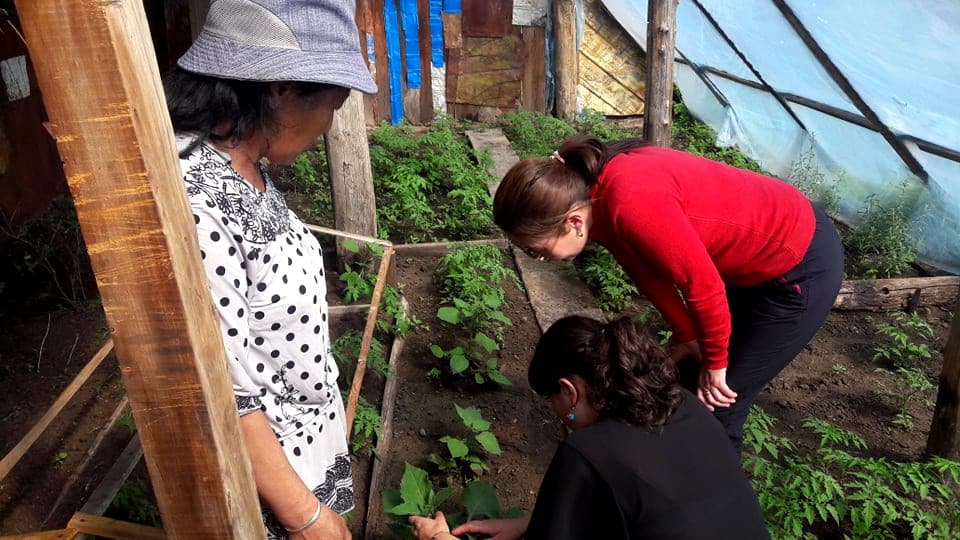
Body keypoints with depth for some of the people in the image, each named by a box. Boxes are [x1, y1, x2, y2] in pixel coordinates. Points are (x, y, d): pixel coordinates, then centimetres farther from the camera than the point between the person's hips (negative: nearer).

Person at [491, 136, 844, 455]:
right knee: (688, 382, 18)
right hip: (751, 261, 8)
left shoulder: (632, 204, -36)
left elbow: (702, 284, -28)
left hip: (802, 263, -8)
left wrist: (714, 362, -12)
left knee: (715, 406, 0)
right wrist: (685, 336, 7)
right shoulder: (594, 194, -9)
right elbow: (647, 270, 3)